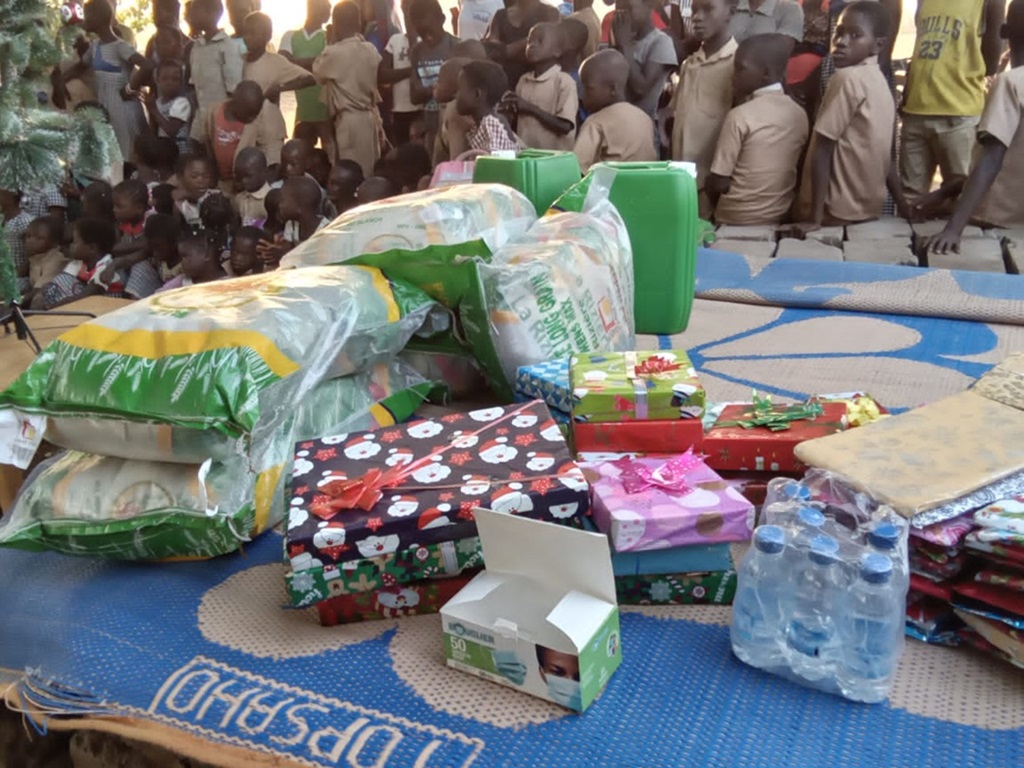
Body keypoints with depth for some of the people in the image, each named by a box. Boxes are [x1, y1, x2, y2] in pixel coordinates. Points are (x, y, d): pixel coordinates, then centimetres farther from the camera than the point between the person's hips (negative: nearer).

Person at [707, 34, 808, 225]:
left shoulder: (740, 116, -16)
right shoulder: (800, 114, 2)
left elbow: (718, 182, -14)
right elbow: (794, 171, 10)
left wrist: (719, 206, 4)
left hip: (735, 221, -6)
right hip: (780, 217, 6)